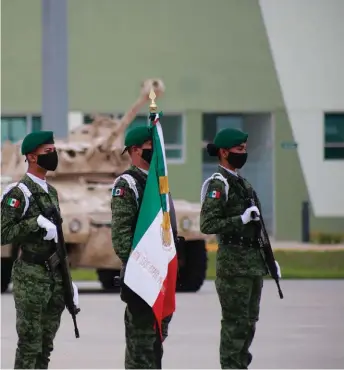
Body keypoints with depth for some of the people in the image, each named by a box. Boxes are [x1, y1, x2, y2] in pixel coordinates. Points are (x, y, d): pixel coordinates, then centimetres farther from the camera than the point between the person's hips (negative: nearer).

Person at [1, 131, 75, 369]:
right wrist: (36, 222, -22)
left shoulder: (51, 192, 15)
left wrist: (66, 279, 18)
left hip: (54, 275, 8)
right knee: (30, 343, -6)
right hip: (31, 277, -8)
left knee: (46, 344, 10)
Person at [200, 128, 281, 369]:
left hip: (254, 263, 9)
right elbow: (207, 225, -19)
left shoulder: (243, 184, 19)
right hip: (234, 264, -9)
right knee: (235, 322, -8)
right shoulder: (217, 185, -10)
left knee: (249, 321, 11)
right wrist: (242, 219, -23)